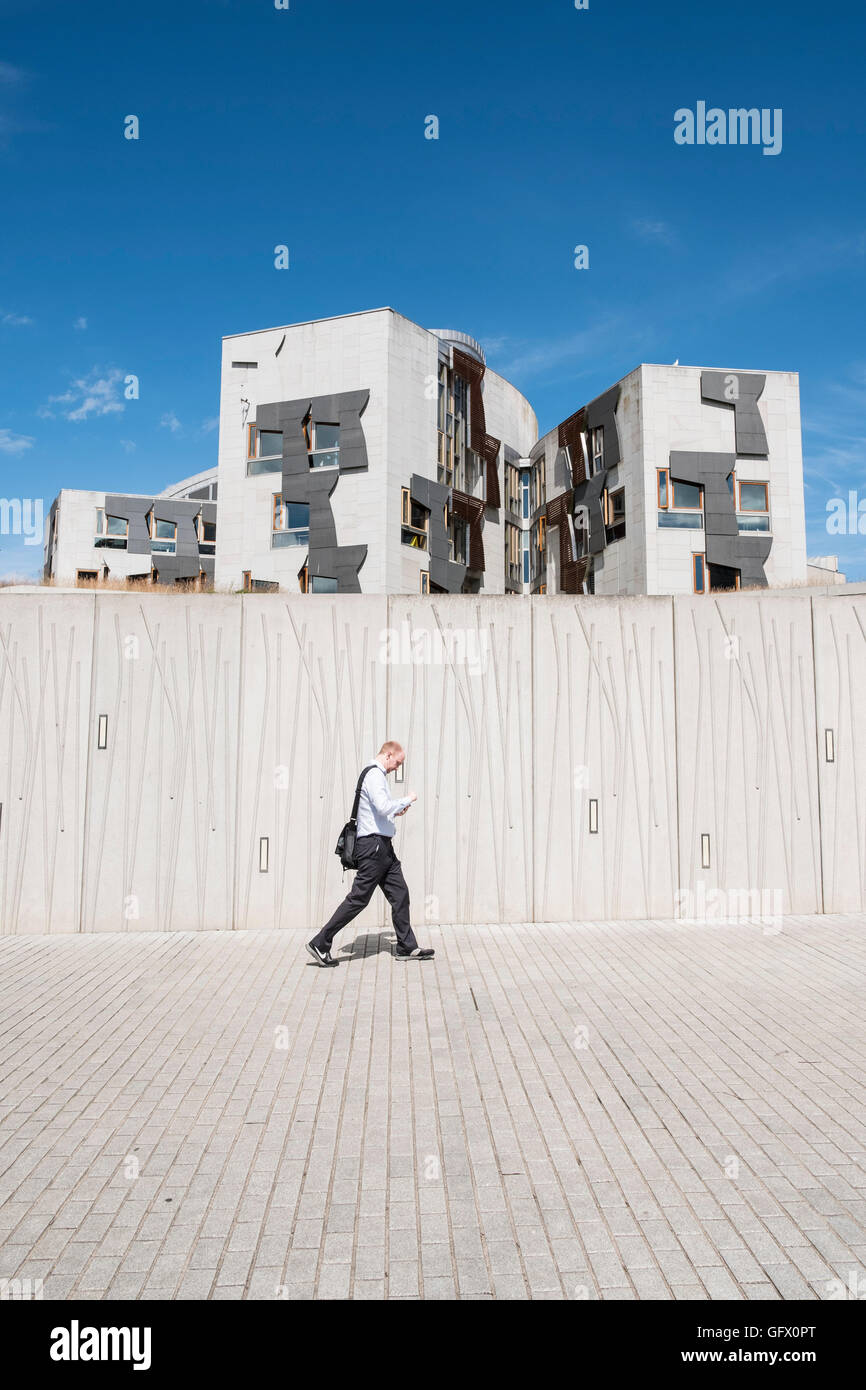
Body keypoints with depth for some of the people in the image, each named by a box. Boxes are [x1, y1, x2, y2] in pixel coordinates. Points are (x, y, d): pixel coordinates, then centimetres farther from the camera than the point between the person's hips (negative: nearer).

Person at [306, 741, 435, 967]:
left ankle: (407, 948, 16)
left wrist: (395, 812, 15)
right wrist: (407, 799, -13)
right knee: (359, 898, -7)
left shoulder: (377, 775, 20)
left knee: (400, 894, 10)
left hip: (382, 846, 11)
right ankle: (320, 944, -1)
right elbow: (384, 806, -26)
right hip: (373, 844, -11)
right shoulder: (374, 776, -13)